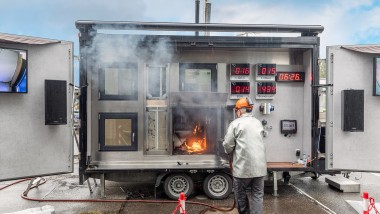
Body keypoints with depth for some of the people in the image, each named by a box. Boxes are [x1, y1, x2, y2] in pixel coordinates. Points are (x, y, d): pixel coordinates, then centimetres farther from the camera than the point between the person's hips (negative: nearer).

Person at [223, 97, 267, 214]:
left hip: (243, 165, -4)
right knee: (258, 194, 9)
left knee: (240, 192, 14)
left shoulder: (236, 123, -5)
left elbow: (228, 144, -7)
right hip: (259, 165, 5)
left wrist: (230, 153, 14)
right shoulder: (258, 123, 13)